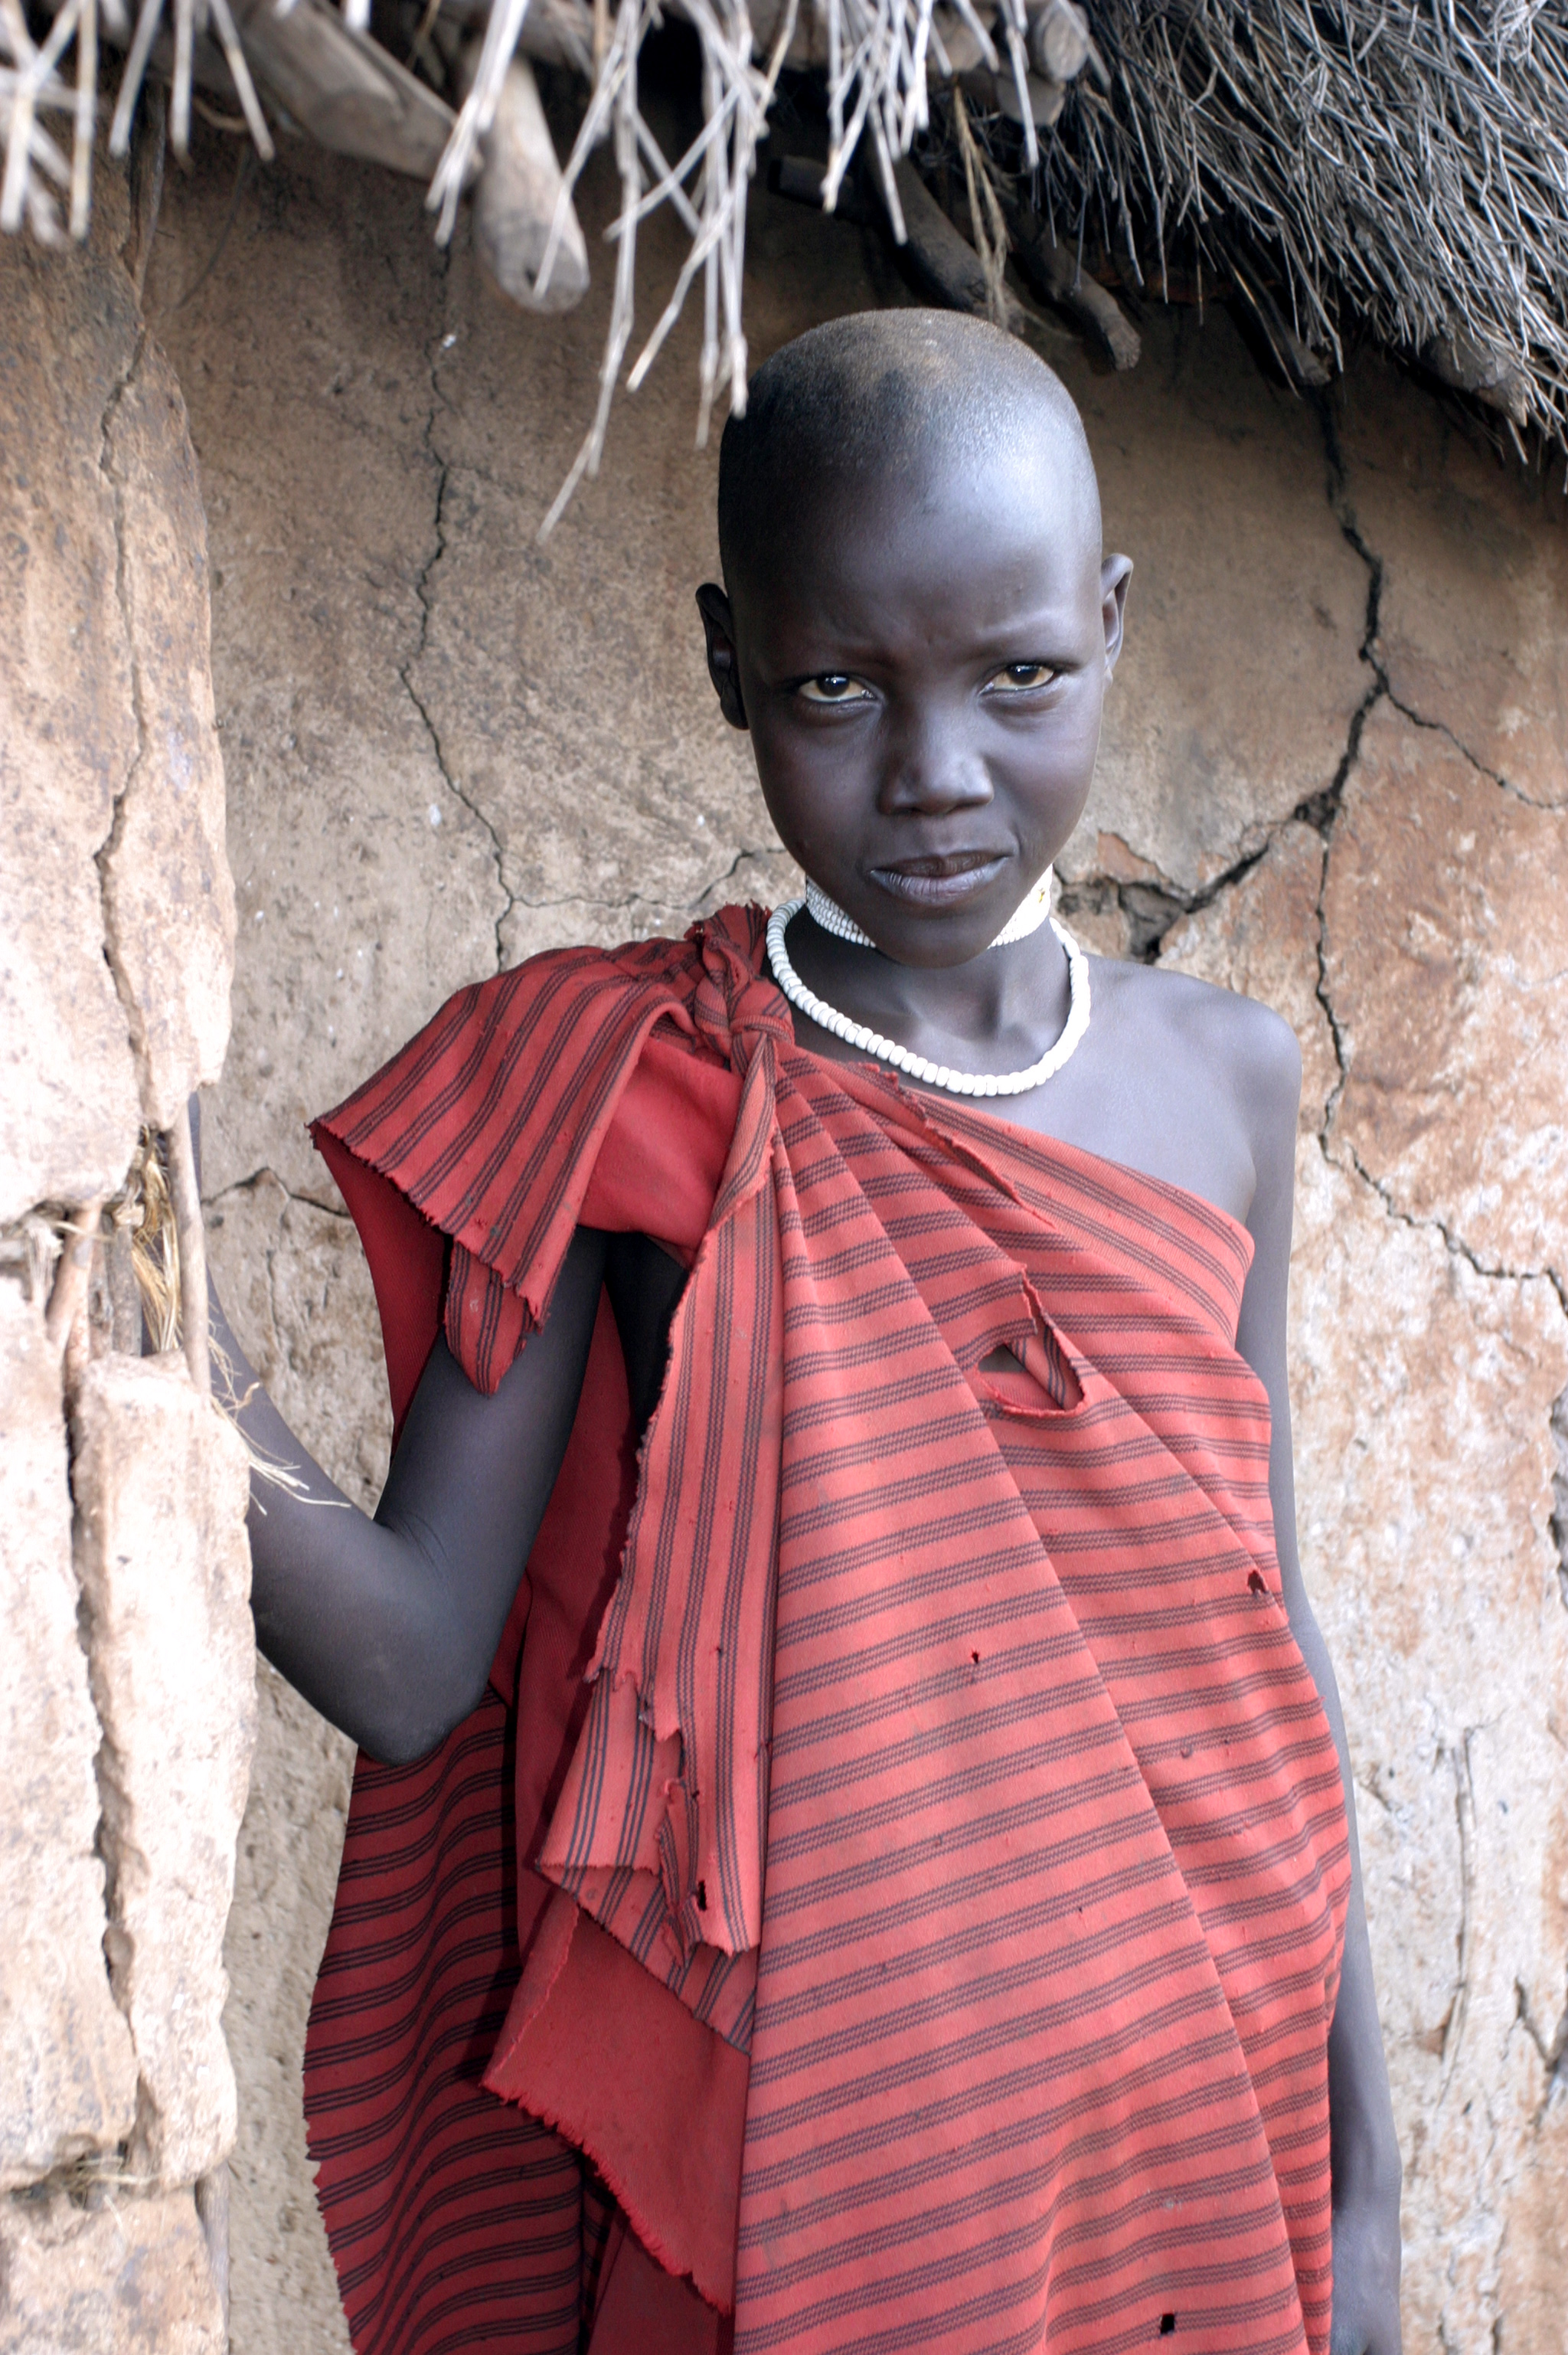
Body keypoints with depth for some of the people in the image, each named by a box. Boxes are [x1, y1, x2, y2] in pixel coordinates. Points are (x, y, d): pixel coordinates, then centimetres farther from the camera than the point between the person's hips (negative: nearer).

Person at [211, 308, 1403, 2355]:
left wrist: (1361, 2181, 7)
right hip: (783, 2187, -3)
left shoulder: (1223, 1078, 1)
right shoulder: (621, 1093, -8)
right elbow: (412, 1668, -12)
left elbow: (1267, 1630, 6)